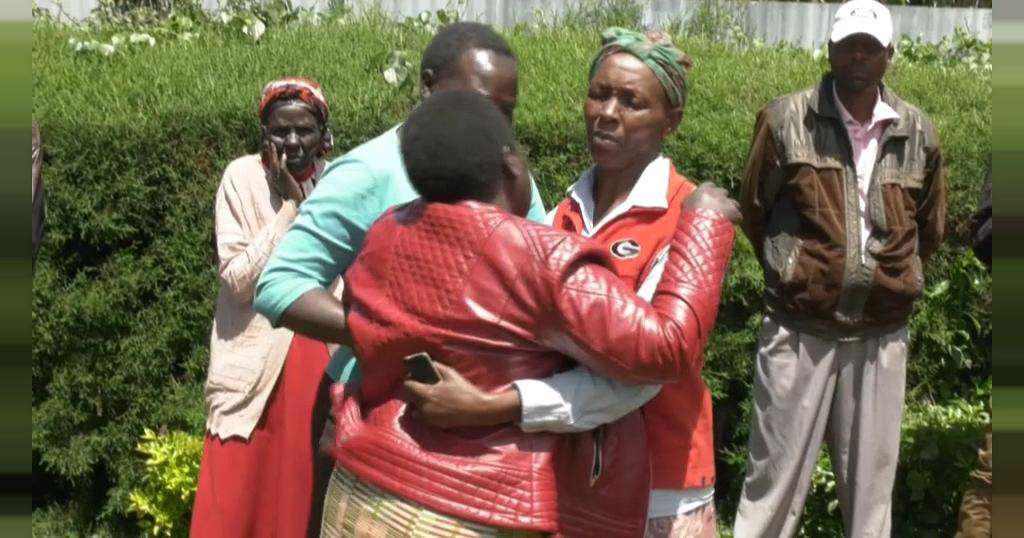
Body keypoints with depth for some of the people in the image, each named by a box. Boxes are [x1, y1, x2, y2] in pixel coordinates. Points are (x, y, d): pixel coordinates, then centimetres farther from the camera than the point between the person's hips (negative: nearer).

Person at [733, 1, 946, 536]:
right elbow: (753, 210, 7)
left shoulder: (919, 133, 4)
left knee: (871, 482, 12)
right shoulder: (786, 119, -5)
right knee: (775, 477, 2)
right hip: (798, 327, -3)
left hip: (882, 334, 3)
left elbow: (929, 229, 17)